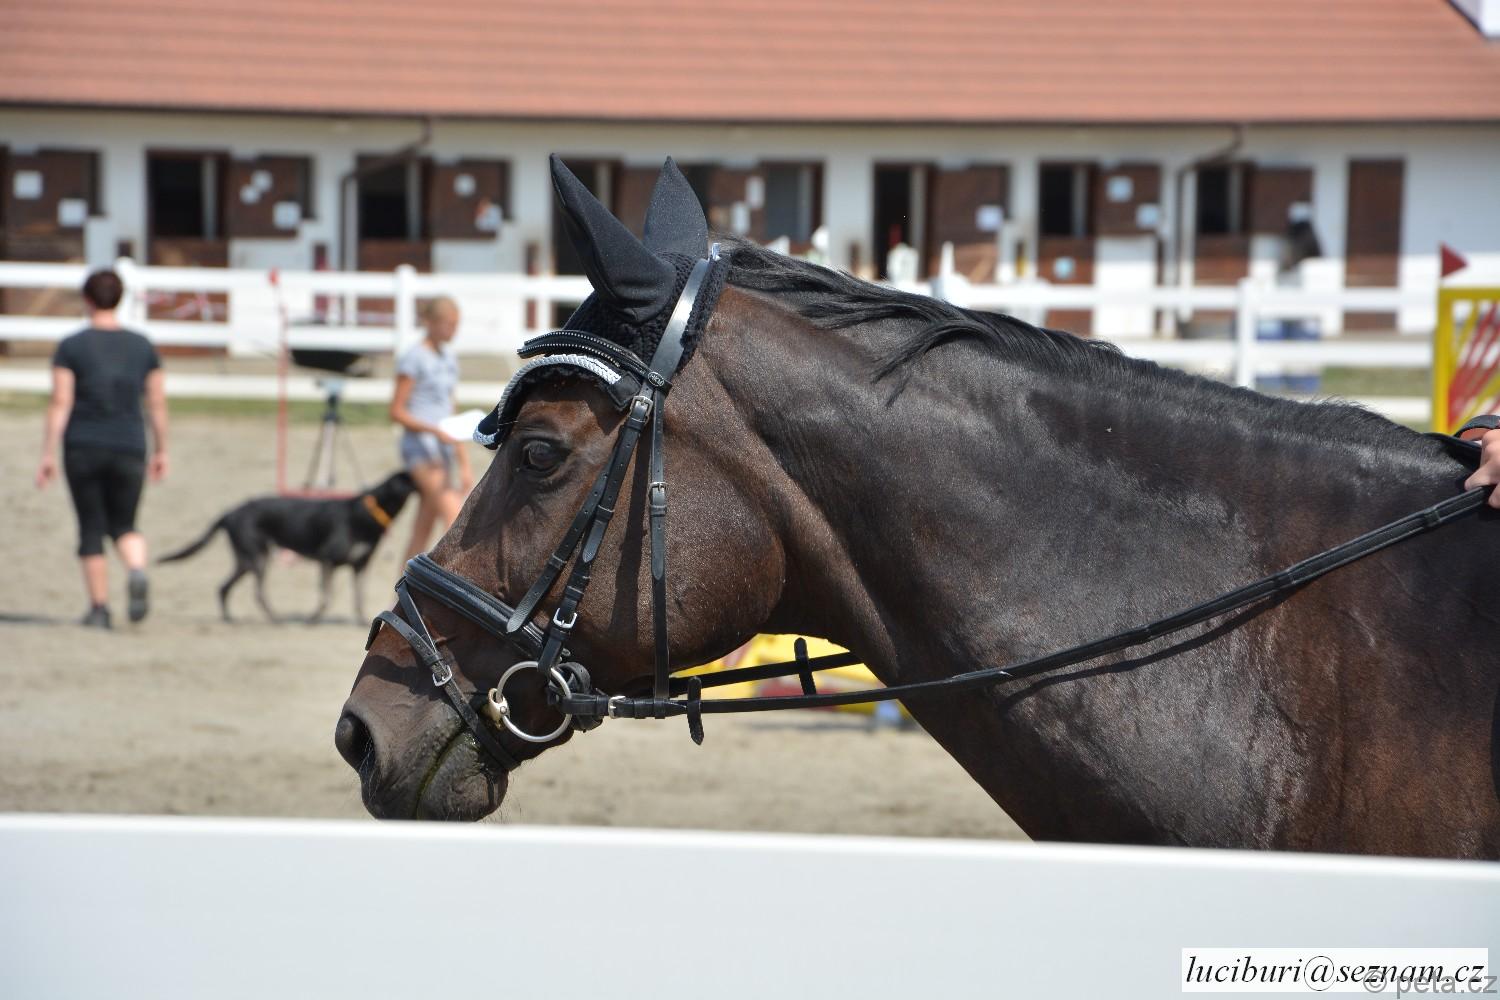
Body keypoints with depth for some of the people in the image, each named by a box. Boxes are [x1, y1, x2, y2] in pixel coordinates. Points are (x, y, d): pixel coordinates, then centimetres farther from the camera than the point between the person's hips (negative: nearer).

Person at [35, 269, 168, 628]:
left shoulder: (71, 347, -5)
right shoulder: (142, 346, 4)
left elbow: (60, 403, -9)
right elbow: (157, 403, 5)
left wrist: (48, 455, -8)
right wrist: (161, 451, 14)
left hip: (83, 449, -2)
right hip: (129, 450, 2)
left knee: (91, 529, 9)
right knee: (123, 526, 13)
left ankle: (99, 608, 8)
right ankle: (137, 572, -18)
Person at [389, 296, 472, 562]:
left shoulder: (449, 359, 17)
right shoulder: (414, 359, -7)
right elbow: (397, 412, -9)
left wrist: (464, 464, 19)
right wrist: (436, 431, -21)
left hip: (443, 450, 8)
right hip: (420, 447, -8)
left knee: (423, 530, 7)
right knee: (454, 519, -19)